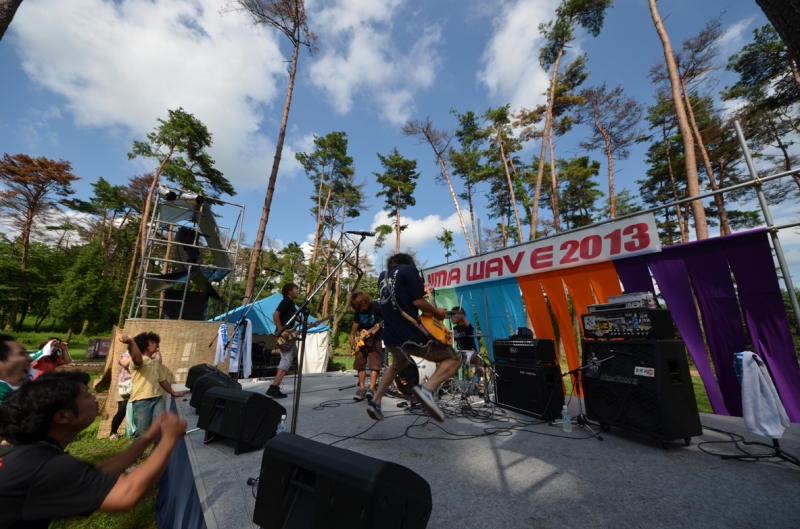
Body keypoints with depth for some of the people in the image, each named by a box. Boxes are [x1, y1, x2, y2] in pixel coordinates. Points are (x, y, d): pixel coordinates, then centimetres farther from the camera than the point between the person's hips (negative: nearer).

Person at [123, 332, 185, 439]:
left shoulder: (156, 363, 21)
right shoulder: (137, 361, -4)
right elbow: (137, 359, -32)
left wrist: (172, 392, 30)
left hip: (157, 399, 6)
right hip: (141, 400, -6)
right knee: (142, 432, 0)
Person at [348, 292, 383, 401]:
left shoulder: (376, 307, -18)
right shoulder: (357, 310, -2)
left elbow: (384, 321, -15)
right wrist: (352, 335, 11)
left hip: (374, 338, -5)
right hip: (361, 339, 6)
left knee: (374, 363, -11)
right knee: (360, 363, 7)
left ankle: (371, 389, -10)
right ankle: (362, 388, 17)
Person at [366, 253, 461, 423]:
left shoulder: (383, 275, 16)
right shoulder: (409, 269, -4)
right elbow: (418, 302, -13)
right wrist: (437, 312, 3)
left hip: (389, 337, 7)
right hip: (410, 335, -7)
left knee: (398, 364, 38)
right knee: (454, 358, 8)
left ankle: (375, 402, 29)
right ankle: (427, 389, -16)